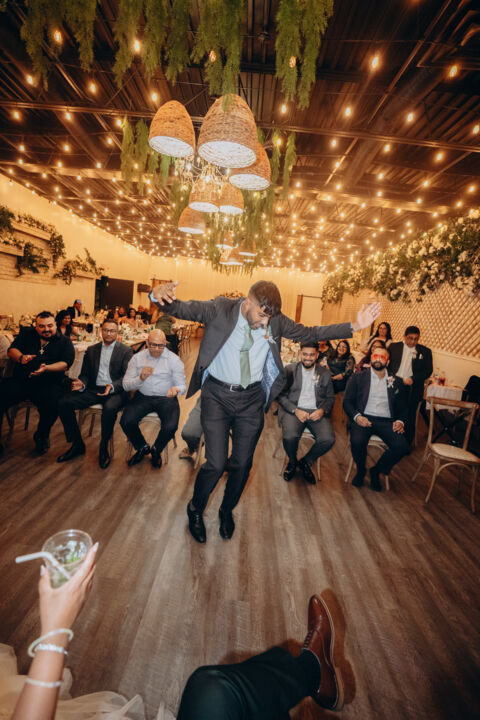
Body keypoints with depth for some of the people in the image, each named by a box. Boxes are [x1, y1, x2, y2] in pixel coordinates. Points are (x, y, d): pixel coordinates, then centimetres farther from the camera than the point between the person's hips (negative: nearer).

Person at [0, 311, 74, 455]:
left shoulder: (64, 341, 6)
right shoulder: (26, 334, 17)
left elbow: (65, 363, -7)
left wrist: (46, 368, -25)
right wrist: (21, 357, -16)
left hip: (47, 384, -2)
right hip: (19, 381, 3)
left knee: (52, 404, -31)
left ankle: (41, 436, 3)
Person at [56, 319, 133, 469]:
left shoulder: (126, 351, 2)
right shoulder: (91, 350, 17)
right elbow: (85, 374, 17)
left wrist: (112, 386, -25)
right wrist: (81, 384, -7)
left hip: (116, 391, -5)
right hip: (94, 389, 5)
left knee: (109, 408, -37)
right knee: (64, 403, -15)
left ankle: (103, 448, -13)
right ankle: (77, 445, 1)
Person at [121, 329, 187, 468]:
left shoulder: (174, 360, -3)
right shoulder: (137, 358, 3)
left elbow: (183, 386, -2)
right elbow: (126, 385, 0)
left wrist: (176, 389, -27)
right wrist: (140, 379, -20)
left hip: (166, 398, -2)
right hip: (143, 397, 2)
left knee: (170, 427, -26)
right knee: (126, 422, -21)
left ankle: (156, 449, 11)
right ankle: (142, 447, 13)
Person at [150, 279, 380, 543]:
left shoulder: (276, 321, -4)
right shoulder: (220, 310, -12)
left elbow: (309, 333, 2)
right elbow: (181, 308, -14)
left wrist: (354, 326, -6)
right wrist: (159, 294, -38)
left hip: (252, 398, 3)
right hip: (217, 395, -3)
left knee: (243, 463, 12)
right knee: (216, 463, -5)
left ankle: (227, 511, 42)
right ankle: (195, 510, 29)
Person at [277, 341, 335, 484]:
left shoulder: (324, 373, 11)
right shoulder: (289, 370, 4)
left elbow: (330, 397, 14)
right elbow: (281, 395, 1)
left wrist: (322, 410, -8)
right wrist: (295, 410, -14)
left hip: (316, 412, 2)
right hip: (293, 410, -2)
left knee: (328, 439, -25)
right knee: (290, 436, -32)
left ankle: (305, 462, 7)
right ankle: (292, 462, 6)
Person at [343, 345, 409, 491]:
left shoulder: (396, 382, 18)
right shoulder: (358, 377, 11)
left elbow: (402, 407, 17)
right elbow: (347, 401, 5)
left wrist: (400, 421, -5)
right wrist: (357, 416, -14)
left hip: (386, 421, 2)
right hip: (363, 418, -2)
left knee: (402, 446, -25)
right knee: (357, 441, -32)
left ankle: (376, 471, 4)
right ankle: (360, 470, 3)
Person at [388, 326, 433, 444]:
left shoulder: (425, 351, 5)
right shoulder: (394, 346, 6)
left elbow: (428, 370, 0)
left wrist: (413, 378, -14)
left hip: (412, 389, -1)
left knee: (409, 417, 2)